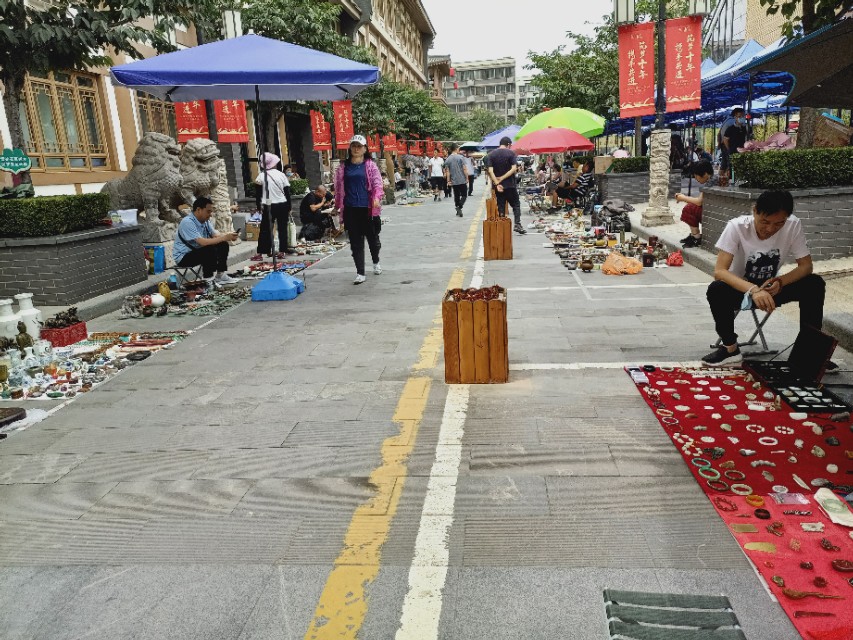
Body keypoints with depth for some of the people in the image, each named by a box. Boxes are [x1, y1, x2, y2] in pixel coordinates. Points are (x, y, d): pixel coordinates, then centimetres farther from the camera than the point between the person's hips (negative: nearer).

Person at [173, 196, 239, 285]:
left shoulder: (205, 220, 1)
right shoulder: (187, 222, -26)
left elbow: (215, 235, -2)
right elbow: (203, 242, -34)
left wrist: (228, 236, -22)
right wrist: (224, 238, -33)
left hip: (197, 251, 9)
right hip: (183, 257, -9)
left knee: (223, 245, 0)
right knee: (210, 250, -30)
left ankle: (220, 275, 6)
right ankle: (208, 280, -19)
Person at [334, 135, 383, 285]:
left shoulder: (370, 165, 1)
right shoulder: (343, 167, 8)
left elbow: (377, 183, -7)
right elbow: (338, 187, 13)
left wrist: (377, 198, -24)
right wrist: (337, 205, 13)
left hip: (368, 208, -1)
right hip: (350, 209, 2)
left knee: (372, 237, 13)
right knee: (356, 242, 2)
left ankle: (376, 262, 41)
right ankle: (360, 273, 5)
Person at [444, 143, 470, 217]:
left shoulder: (448, 159, 4)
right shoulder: (461, 157, -8)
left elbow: (447, 171, 3)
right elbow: (464, 169, -9)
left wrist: (448, 181, 6)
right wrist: (467, 178, -2)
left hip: (453, 181, 4)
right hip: (462, 180, -4)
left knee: (456, 196, 13)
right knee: (464, 195, 3)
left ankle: (458, 211, 16)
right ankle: (459, 207, -19)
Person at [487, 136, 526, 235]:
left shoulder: (491, 155, 2)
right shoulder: (511, 153, -5)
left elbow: (490, 171, -8)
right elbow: (514, 169, -14)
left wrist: (497, 183, -13)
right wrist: (502, 178, -12)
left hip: (498, 186, 2)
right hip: (510, 185, -2)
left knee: (500, 207, 8)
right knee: (516, 205, 10)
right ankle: (517, 224, -1)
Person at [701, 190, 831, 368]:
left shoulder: (793, 226, -17)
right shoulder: (737, 227, -25)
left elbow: (806, 266, -10)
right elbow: (719, 271, -33)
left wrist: (780, 281, -32)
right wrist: (753, 290, -49)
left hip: (771, 288, 3)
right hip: (741, 289, -3)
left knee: (815, 284, -21)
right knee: (716, 290, -34)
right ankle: (730, 348, -16)